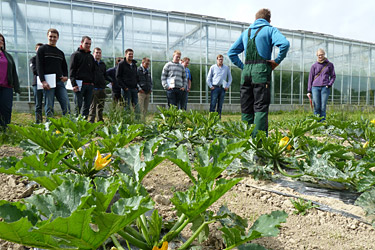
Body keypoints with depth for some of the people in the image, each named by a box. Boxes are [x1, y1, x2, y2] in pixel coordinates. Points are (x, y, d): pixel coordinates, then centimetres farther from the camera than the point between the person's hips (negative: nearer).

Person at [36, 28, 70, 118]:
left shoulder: (60, 52, 20)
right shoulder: (42, 49, 6)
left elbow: (64, 67, 25)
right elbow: (39, 67, -2)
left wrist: (65, 76, 3)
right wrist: (43, 81, -14)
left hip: (59, 81, 4)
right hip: (48, 82, -4)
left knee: (66, 103, -6)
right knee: (49, 106, -3)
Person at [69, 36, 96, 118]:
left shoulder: (91, 56, 19)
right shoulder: (76, 54, 2)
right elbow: (72, 70, -4)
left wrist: (93, 82, 10)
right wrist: (74, 84, -14)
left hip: (90, 84, 6)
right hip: (79, 84, -5)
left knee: (87, 105, 6)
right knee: (78, 105, -5)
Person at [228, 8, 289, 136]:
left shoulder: (246, 32, 21)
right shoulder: (270, 30, 7)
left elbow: (231, 52, 20)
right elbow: (284, 43, -13)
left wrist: (242, 66, 15)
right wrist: (277, 61, -3)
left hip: (246, 72, 4)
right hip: (261, 71, -4)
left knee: (246, 109, 8)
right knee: (261, 108, -5)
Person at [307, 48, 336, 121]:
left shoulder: (330, 65, 10)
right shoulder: (314, 66, 9)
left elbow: (333, 76, 13)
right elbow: (310, 78, 9)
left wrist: (329, 84, -6)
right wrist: (309, 91, 5)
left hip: (325, 88, 0)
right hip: (315, 88, 0)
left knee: (323, 107, -3)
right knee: (316, 107, -2)